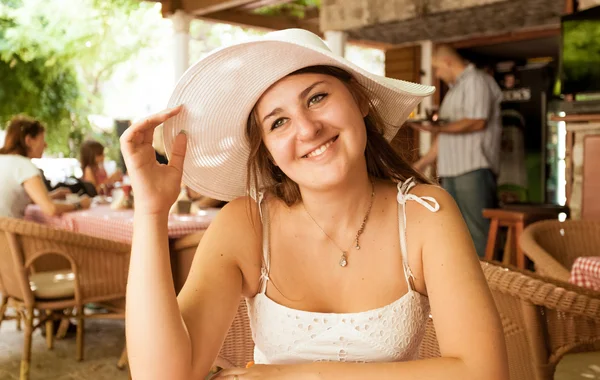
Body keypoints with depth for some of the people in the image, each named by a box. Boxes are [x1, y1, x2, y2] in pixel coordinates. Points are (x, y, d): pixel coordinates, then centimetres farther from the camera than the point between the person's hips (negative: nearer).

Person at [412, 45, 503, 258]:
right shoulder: (455, 89, 25)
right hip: (452, 170, 9)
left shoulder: (476, 81, -2)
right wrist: (422, 163, 23)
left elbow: (477, 121, -16)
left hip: (474, 169, -9)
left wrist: (439, 128, -20)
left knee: (478, 232, -11)